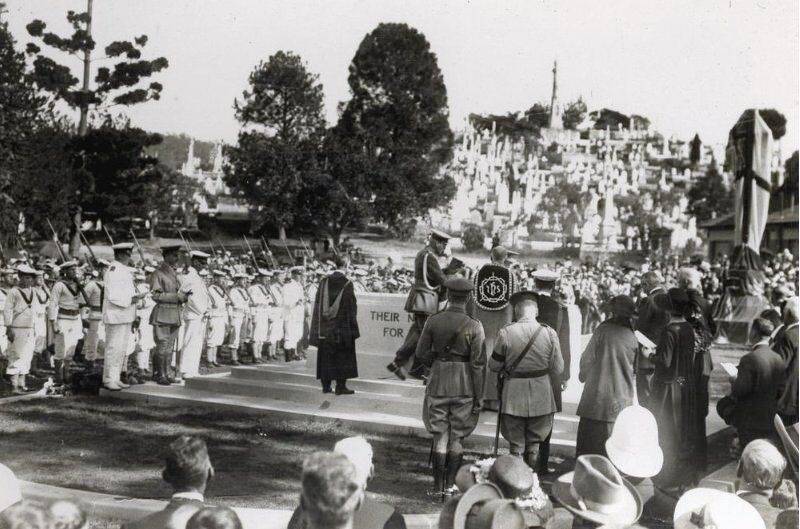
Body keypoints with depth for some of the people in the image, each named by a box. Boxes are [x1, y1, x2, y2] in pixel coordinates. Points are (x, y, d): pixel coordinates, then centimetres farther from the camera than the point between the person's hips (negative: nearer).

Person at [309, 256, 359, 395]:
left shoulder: (324, 282, 0)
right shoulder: (347, 284, -9)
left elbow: (318, 304, 3)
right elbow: (352, 307, -9)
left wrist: (319, 328, 9)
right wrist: (353, 329, -2)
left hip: (325, 326, 3)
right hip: (342, 326, -3)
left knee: (326, 356, 10)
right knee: (342, 357, 4)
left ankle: (326, 385, 12)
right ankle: (340, 386, 2)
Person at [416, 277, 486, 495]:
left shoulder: (433, 321, -4)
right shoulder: (474, 326, -11)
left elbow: (421, 353, 1)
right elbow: (478, 364, -10)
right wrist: (479, 398, -4)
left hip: (438, 384, 2)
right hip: (464, 386, -2)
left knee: (440, 436, 11)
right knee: (457, 437, 11)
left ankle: (438, 486, 12)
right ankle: (451, 485, 14)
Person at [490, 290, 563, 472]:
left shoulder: (506, 332, -11)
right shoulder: (549, 333, -7)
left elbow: (494, 365, -2)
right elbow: (558, 369, -1)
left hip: (514, 395, -1)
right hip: (541, 395, 1)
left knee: (516, 445, 10)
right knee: (535, 443, 16)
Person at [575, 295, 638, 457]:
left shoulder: (603, 330, -9)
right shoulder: (633, 338, 0)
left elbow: (587, 358, -2)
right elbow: (634, 369, 10)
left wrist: (583, 375, 18)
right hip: (622, 400, 3)